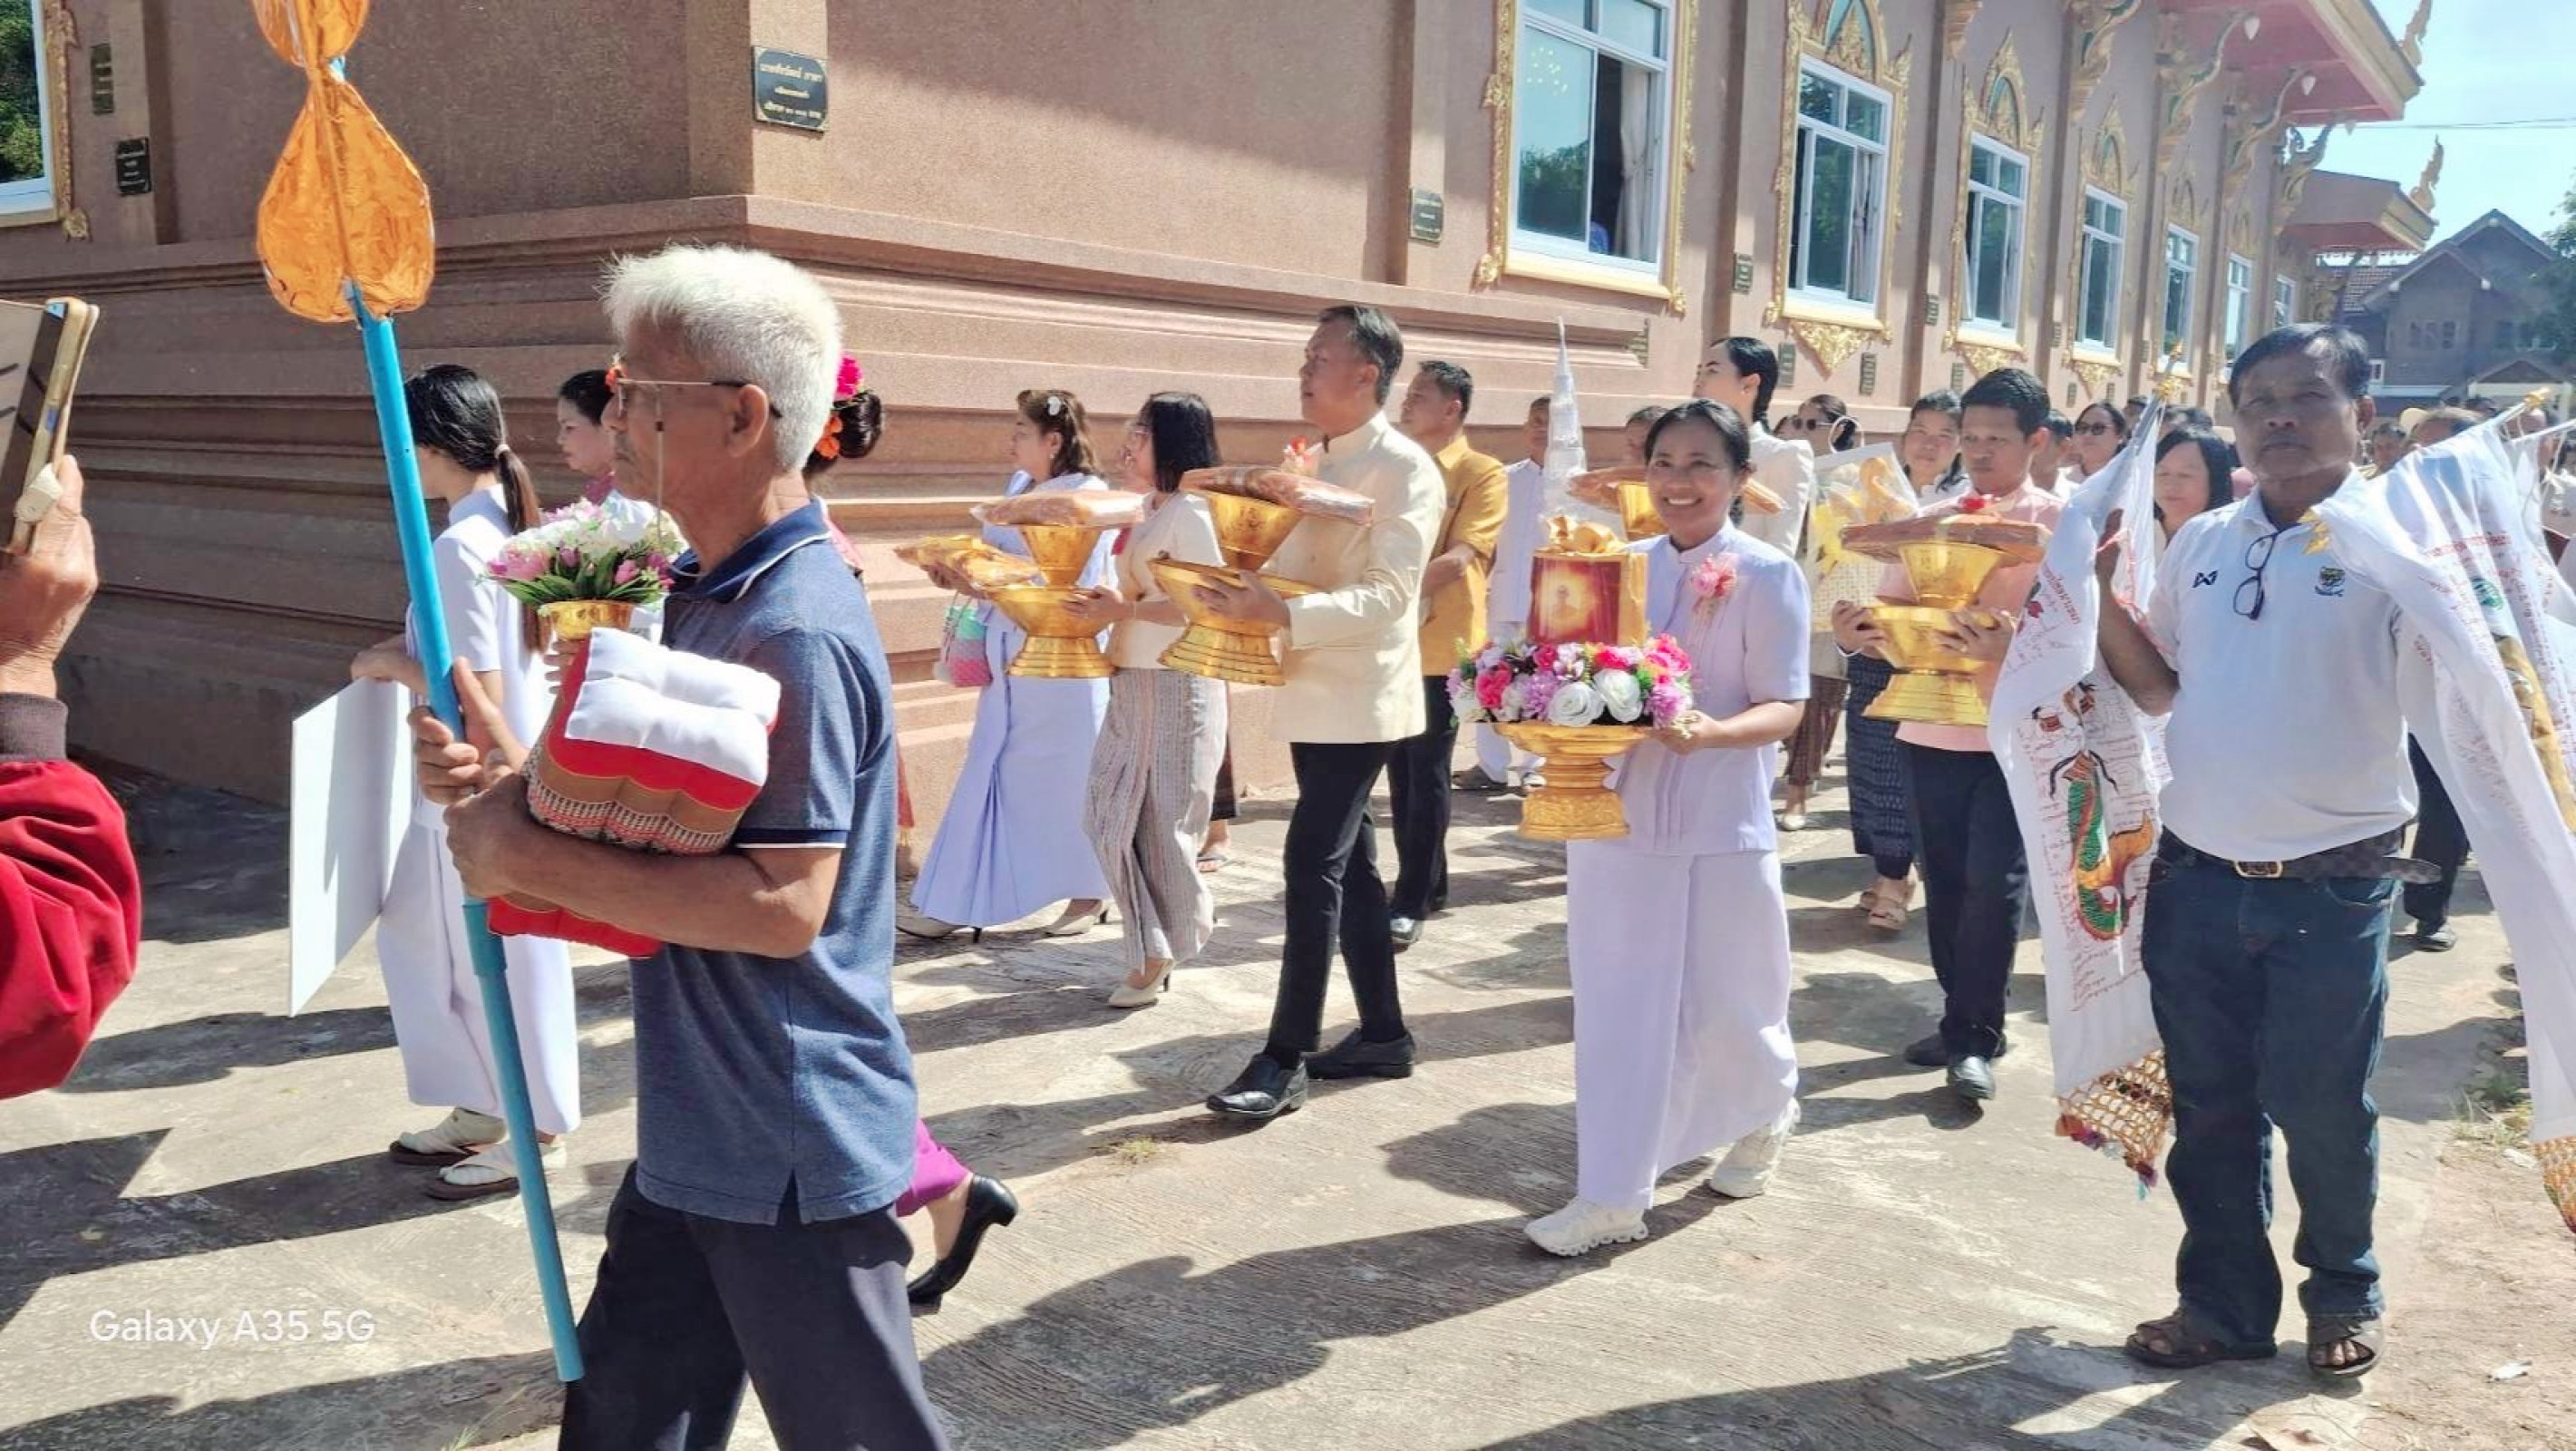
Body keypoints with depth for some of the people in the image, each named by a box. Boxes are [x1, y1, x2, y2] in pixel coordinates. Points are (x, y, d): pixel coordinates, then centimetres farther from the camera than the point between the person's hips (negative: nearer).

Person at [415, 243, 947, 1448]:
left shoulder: (798, 631, -24)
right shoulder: (703, 595, 7)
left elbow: (781, 904, -29)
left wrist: (530, 861, -23)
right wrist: (509, 792, -3)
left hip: (793, 1155, -9)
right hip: (698, 1135, 9)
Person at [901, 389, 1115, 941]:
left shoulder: (1088, 495, -11)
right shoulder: (1018, 487, 12)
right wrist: (967, 578, -2)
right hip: (1010, 653, 7)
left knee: (1066, 774, 4)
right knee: (988, 773, 6)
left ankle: (1089, 894, 23)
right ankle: (953, 905, 10)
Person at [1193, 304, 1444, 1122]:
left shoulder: (1405, 469, -13)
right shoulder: (1316, 463, 13)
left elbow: (1387, 595, -23)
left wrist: (1278, 613, -33)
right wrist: (1242, 596, -3)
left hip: (1360, 701, -9)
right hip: (1315, 696, 9)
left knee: (1312, 867, -10)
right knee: (1348, 866, 13)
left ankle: (1286, 1059, -2)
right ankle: (1383, 1035, 24)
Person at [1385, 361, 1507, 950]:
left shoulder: (1482, 474, -6)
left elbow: (1461, 558, -17)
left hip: (1441, 646, -6)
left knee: (1426, 774, -3)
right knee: (1401, 770, 11)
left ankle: (1411, 902, 2)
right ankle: (1429, 882, 24)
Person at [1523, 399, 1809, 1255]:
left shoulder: (1767, 574, -8)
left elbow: (1784, 708, -11)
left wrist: (1712, 731, -30)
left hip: (1721, 822, -4)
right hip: (1614, 809, 4)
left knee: (1724, 1004, 10)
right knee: (1616, 1006, 6)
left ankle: (1765, 1118, 42)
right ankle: (1611, 1195, 18)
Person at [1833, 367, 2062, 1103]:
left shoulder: (2060, 523, 0)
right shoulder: (1929, 520, 10)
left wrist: (2017, 642, -29)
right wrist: (1858, 631, -16)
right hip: (1931, 729, 4)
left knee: (1994, 881, -6)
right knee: (1945, 882, 11)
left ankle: (1974, 1038, 7)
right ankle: (1964, 1019, 26)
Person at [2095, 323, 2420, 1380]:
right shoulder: (2201, 542, 7)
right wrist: (2101, 600, 1)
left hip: (2335, 888, -4)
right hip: (2196, 877, 4)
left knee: (2320, 1109, 9)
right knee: (2210, 1108, 14)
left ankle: (2343, 1292, 35)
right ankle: (2224, 1302, 31)